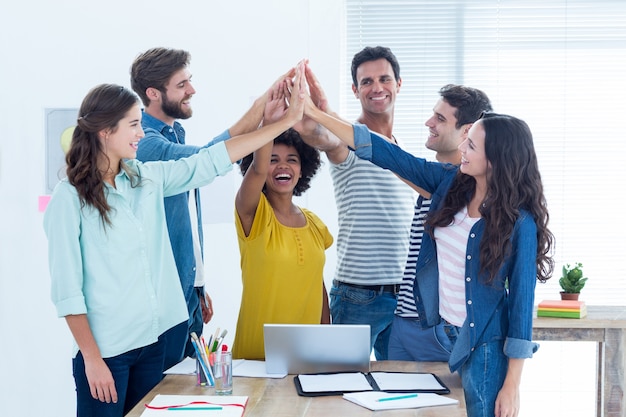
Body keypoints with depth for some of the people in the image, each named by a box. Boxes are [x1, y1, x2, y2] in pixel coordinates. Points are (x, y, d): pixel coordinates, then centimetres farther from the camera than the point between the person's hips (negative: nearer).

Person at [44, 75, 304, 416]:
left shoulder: (147, 178, 6)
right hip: (106, 349, -6)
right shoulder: (70, 198, -11)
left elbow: (213, 161, 7)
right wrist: (92, 358, -13)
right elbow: (67, 290, -12)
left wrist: (287, 120, 5)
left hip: (152, 340, 6)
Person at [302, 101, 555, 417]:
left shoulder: (520, 222, -17)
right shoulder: (450, 182, -3)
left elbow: (521, 302, -15)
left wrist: (512, 386, -14)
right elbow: (387, 154, -1)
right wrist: (315, 114, -3)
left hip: (483, 346, -6)